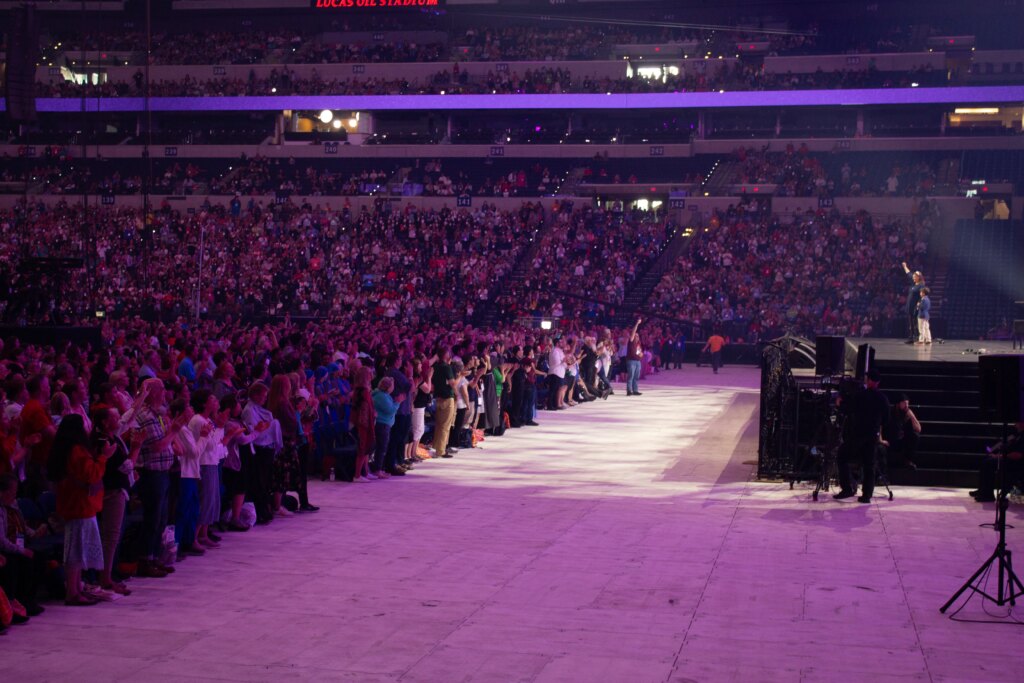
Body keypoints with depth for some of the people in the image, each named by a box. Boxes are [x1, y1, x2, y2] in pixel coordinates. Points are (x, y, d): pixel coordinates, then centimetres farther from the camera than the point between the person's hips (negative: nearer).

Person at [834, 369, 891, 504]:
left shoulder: (859, 394, -11)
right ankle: (867, 495, 6)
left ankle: (847, 489, 2)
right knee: (869, 466, 8)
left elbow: (844, 409, -9)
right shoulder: (883, 399, 2)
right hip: (873, 436, 4)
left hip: (855, 434, -4)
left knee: (843, 459, 9)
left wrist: (840, 403, 10)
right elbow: (885, 419, 10)